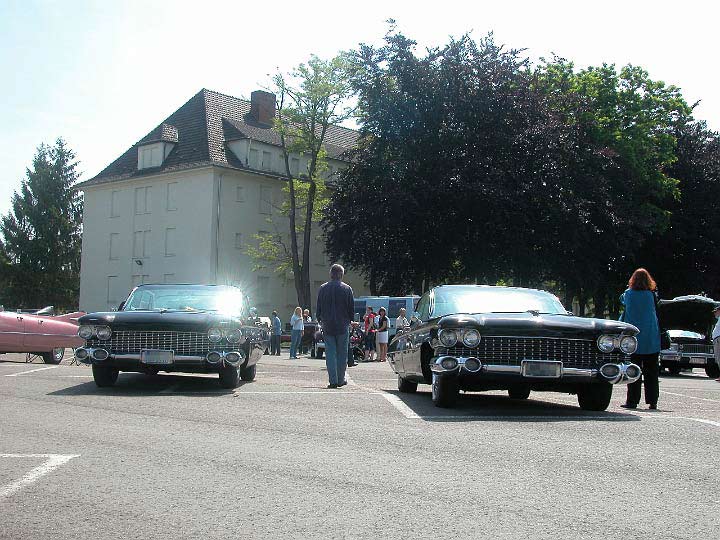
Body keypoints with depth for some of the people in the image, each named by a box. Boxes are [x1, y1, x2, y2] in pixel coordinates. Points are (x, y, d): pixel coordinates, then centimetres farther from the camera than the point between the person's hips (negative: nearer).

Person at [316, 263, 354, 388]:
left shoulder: (323, 288, 0)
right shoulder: (347, 289, -4)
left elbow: (318, 308, 6)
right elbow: (352, 309, 0)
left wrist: (320, 320, 19)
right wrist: (349, 320, 14)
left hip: (327, 326, 1)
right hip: (343, 326, -1)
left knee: (330, 353, 3)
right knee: (342, 353, 9)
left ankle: (333, 380, -3)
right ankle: (340, 380, 14)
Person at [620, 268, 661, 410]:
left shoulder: (629, 294, -4)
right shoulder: (651, 295, -3)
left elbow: (622, 300, 15)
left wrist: (631, 287, 21)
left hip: (634, 340, -1)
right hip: (651, 341, 1)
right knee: (651, 371, 7)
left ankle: (632, 401, 1)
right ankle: (652, 401, 7)